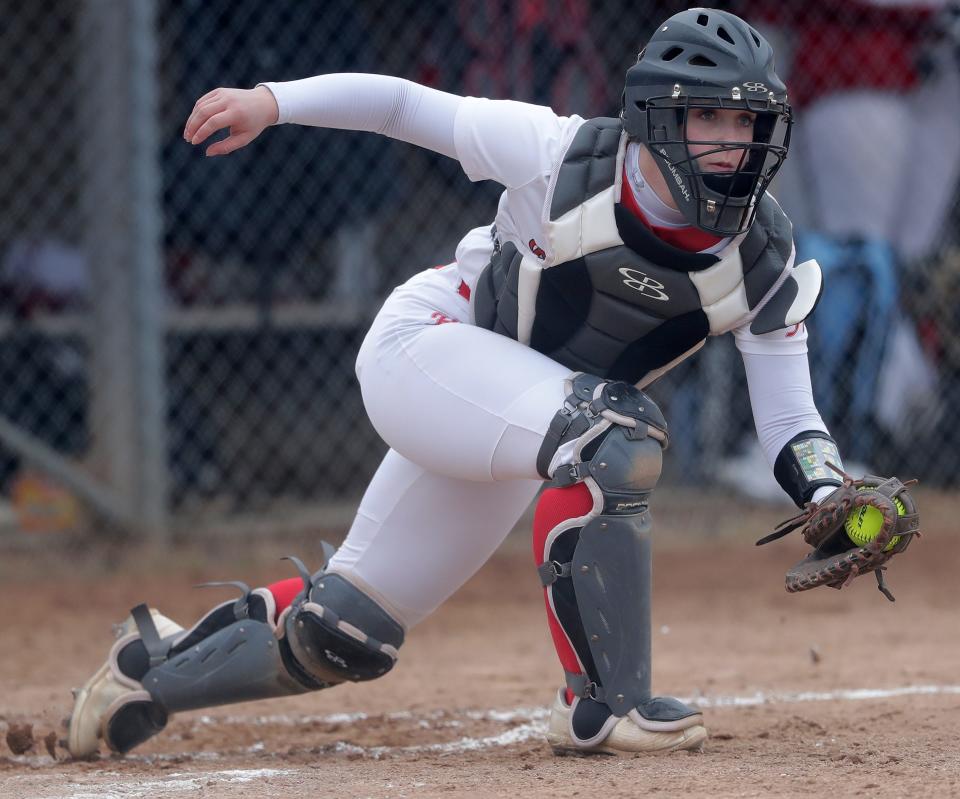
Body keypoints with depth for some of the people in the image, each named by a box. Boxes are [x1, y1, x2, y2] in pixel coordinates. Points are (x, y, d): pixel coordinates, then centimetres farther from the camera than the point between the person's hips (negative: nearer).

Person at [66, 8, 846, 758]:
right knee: (613, 433, -33)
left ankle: (158, 667, 33)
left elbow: (790, 422, -13)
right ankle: (603, 703, -28)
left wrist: (834, 500, -32)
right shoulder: (560, 155, -24)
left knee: (349, 634, 8)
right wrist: (272, 100, -19)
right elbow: (409, 106, -12)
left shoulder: (759, 261, -15)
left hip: (513, 432, 5)